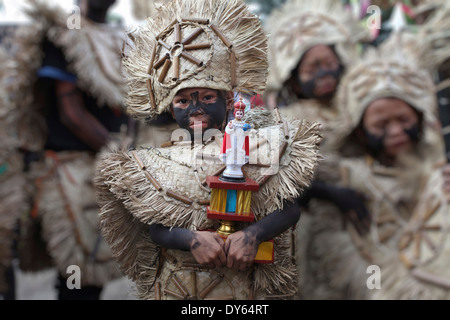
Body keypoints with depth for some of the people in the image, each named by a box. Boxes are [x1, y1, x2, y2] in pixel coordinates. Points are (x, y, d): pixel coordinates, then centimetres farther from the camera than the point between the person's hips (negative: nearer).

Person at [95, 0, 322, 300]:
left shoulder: (259, 145, -5)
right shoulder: (156, 155, -1)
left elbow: (291, 208, -10)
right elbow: (152, 227, -7)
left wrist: (253, 234, -25)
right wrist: (191, 239, -24)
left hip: (238, 283, -1)